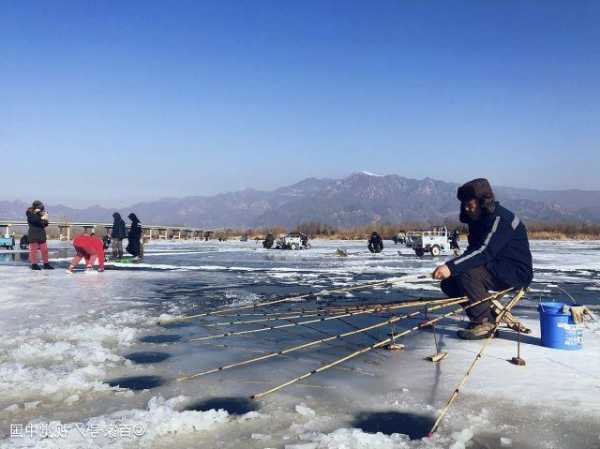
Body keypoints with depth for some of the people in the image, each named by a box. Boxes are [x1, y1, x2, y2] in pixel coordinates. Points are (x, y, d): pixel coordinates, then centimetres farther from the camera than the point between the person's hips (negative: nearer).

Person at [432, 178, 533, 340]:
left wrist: (452, 267, -43)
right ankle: (493, 313, 9)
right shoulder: (477, 219, 8)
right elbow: (473, 250, 11)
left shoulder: (501, 219, -21)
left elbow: (484, 251, -34)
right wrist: (451, 267, -7)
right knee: (449, 283, -4)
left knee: (467, 273, -30)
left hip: (517, 272, -9)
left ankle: (484, 323, -16)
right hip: (496, 269, 9)